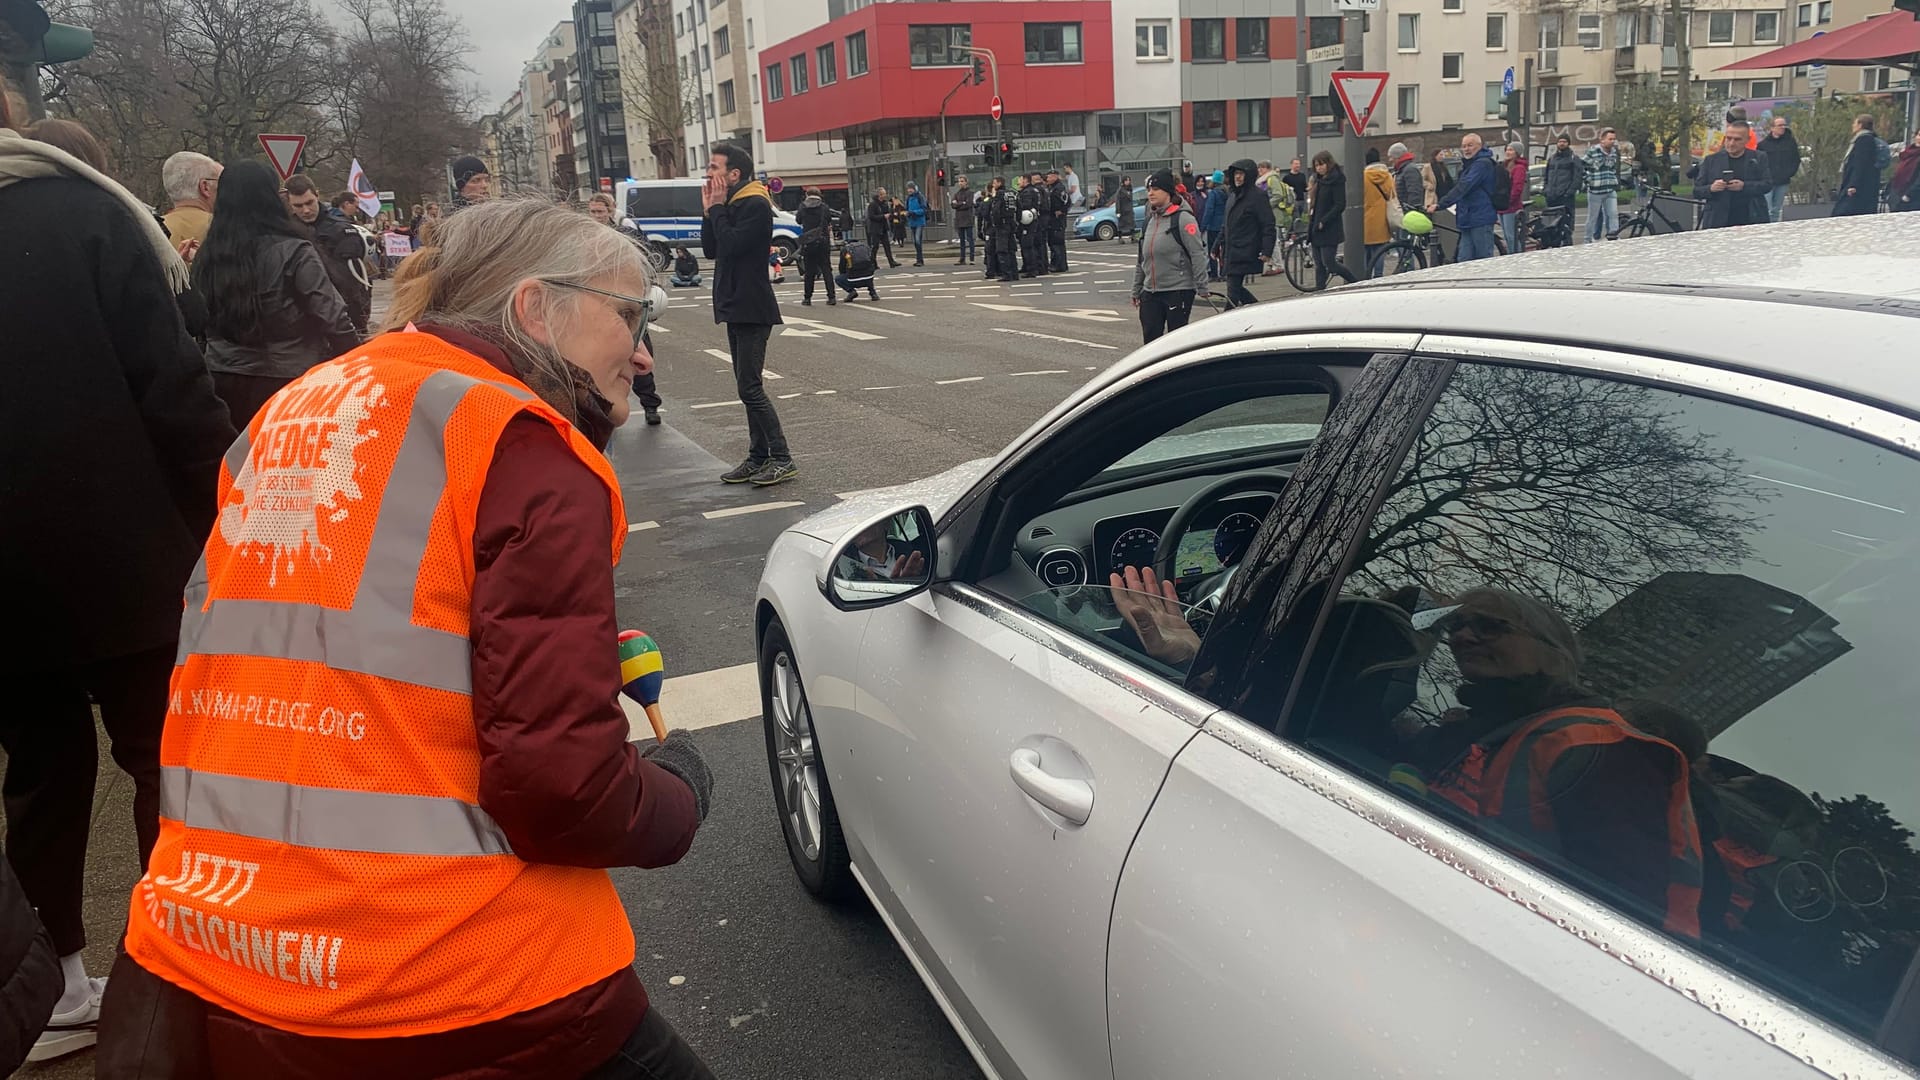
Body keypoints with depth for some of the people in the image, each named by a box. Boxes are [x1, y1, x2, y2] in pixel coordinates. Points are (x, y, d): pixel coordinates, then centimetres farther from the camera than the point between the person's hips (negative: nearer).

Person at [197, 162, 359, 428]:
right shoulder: (292, 253, -13)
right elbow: (333, 318, -13)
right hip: (289, 382, -5)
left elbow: (200, 321, 12)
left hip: (224, 384, 5)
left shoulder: (205, 256, 2)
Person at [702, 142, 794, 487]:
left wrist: (717, 208, -11)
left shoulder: (755, 205, -13)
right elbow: (710, 250, 12)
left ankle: (782, 460, -7)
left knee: (750, 388, -11)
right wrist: (710, 209, 3)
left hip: (752, 310, -10)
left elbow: (731, 245, -23)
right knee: (748, 387, 11)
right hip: (735, 308, 10)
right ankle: (759, 457, 17)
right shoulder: (730, 205, 15)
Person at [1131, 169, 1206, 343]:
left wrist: (1202, 288, -16)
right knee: (1150, 337, 6)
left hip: (1179, 291, -7)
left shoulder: (1183, 219, -8)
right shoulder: (1150, 221, 14)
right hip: (1150, 292, 7)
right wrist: (1136, 290, 18)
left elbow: (1197, 255, -12)